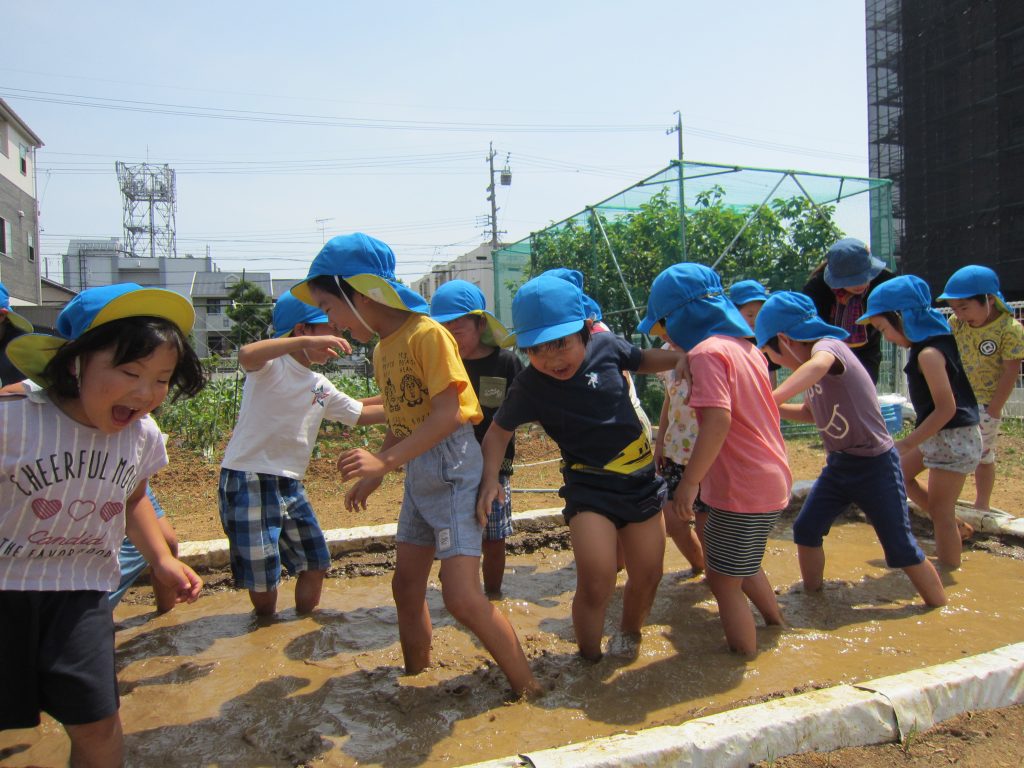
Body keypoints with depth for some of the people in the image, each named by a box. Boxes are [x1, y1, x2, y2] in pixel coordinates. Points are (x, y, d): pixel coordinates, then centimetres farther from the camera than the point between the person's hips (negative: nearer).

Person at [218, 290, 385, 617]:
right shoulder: (272, 365, -10)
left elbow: (362, 414, 21)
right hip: (248, 480, -8)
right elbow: (247, 355, -34)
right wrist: (308, 342, -39)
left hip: (291, 485, 8)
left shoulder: (321, 387, 12)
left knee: (316, 563, 14)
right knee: (263, 577, 2)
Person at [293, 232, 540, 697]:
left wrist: (385, 461, -27)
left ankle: (528, 690, 3)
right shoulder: (381, 349, 11)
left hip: (451, 470, -9)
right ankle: (414, 677, 33)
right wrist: (372, 477, 11)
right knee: (406, 586, 15)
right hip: (416, 475, 9)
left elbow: (447, 413, -22)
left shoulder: (426, 334, -16)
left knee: (461, 596, -13)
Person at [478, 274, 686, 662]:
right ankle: (589, 660, 11)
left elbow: (644, 360, 13)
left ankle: (628, 636, 43)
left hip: (641, 478, 4)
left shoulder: (606, 345, -9)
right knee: (596, 584, -17)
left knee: (647, 577, 12)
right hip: (589, 486, -3)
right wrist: (490, 478, -16)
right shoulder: (530, 386, -15)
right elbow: (499, 431, -1)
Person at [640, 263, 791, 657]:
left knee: (724, 581, 7)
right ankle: (776, 625, 47)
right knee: (742, 566, 29)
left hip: (741, 491, -9)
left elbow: (718, 420, -28)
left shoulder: (707, 351, -17)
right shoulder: (745, 345, 9)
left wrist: (689, 481, -23)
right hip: (771, 480, 9)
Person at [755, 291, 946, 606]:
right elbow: (810, 412, 18)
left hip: (875, 465, -8)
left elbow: (820, 364, -50)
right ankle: (813, 594, 26)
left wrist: (772, 399, -60)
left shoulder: (828, 345, -23)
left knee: (900, 548, 2)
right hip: (839, 464, 8)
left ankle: (941, 609, 21)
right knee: (805, 531, 8)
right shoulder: (809, 364, 3)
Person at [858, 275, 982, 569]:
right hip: (941, 436, 10)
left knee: (941, 514, 0)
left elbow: (946, 408, -26)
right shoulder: (936, 340, 6)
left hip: (953, 438, -10)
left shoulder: (929, 354, -24)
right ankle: (956, 529, 29)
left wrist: (905, 444, -24)